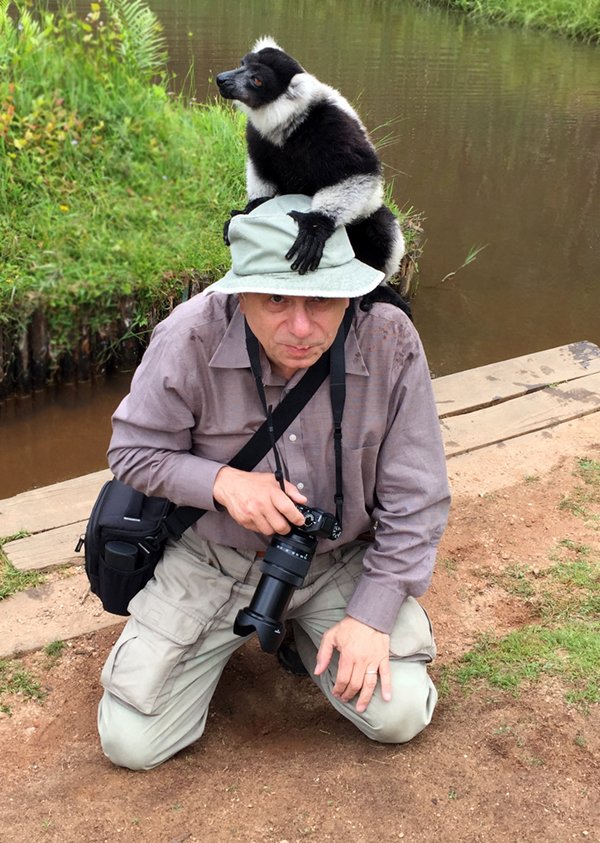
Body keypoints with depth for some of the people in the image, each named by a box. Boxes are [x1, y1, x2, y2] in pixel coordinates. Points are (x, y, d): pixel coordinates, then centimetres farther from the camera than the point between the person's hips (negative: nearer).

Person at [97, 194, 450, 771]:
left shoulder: (390, 343, -22)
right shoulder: (190, 339, -23)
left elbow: (415, 501, -12)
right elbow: (133, 451, -7)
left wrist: (372, 616, -16)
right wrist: (221, 482, -26)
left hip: (341, 561, 1)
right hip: (215, 556, 0)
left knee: (400, 716, -10)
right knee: (130, 743, -6)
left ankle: (306, 631, 20)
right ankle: (215, 642, 25)